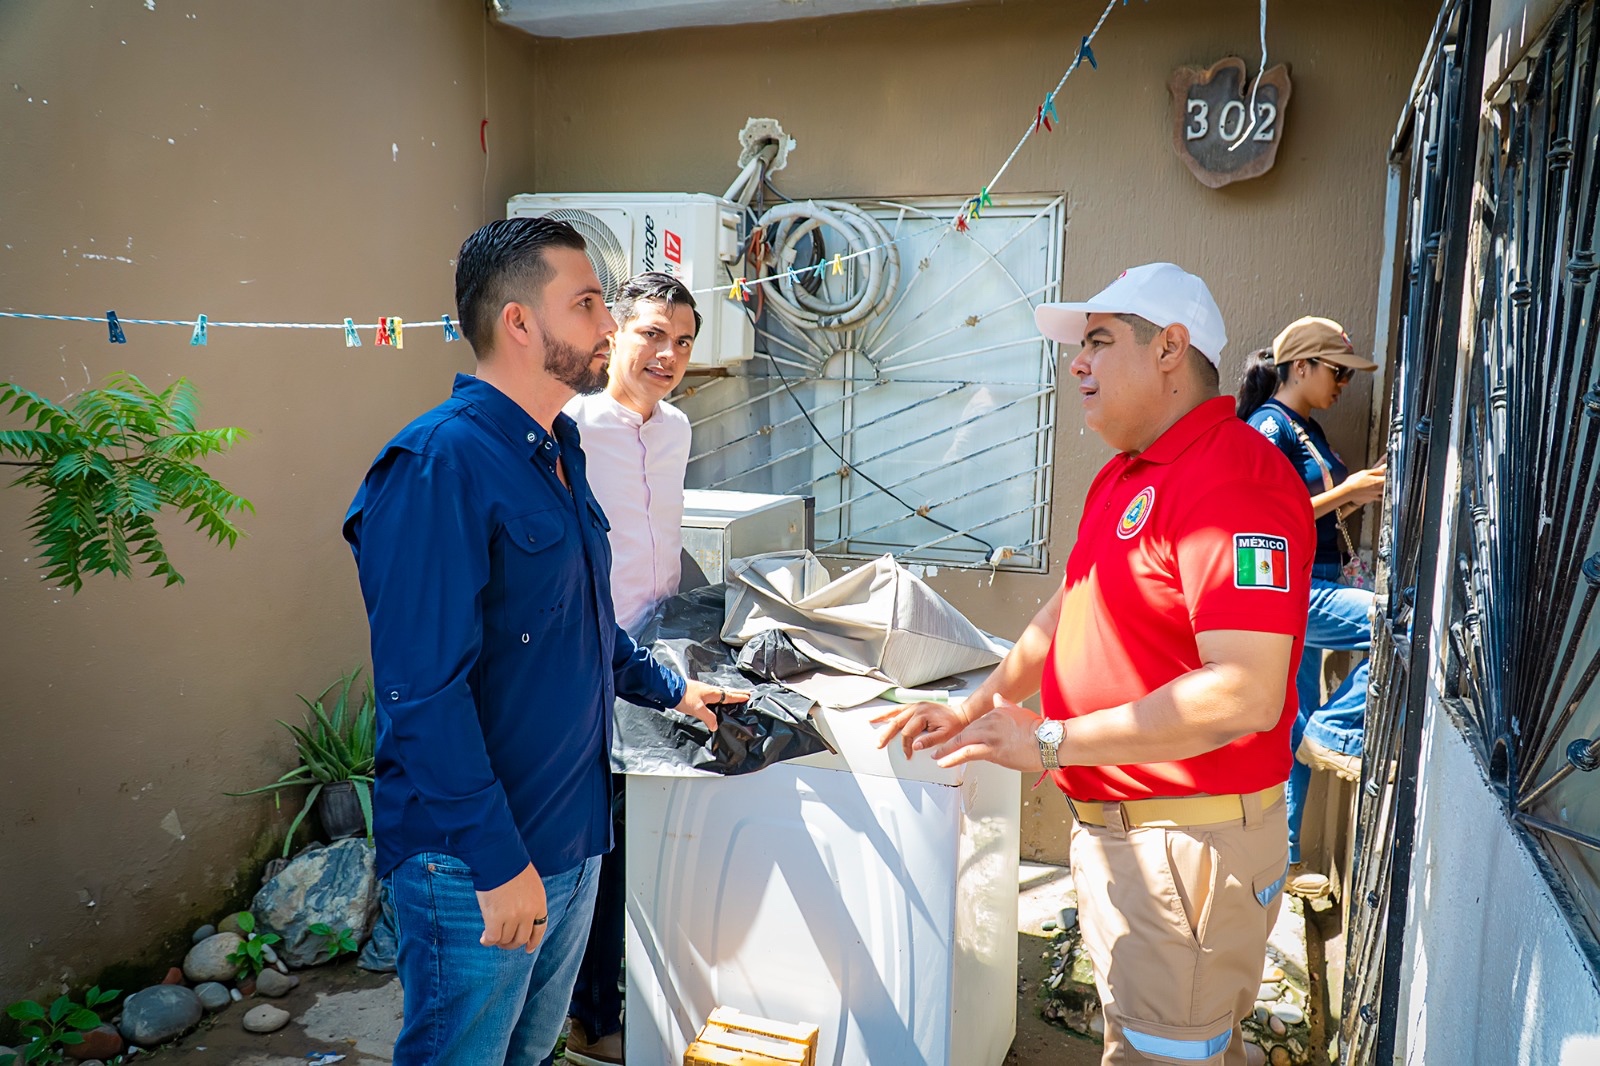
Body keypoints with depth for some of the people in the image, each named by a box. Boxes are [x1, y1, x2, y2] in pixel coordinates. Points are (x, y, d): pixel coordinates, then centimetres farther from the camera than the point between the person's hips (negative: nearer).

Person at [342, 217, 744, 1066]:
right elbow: (423, 692, -24)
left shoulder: (559, 451, 9)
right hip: (477, 866, -8)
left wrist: (668, 689, 26)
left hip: (571, 836, 9)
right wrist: (497, 862, -23)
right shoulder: (439, 465, -21)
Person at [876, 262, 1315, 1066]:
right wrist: (972, 708, 11)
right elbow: (1069, 612, 21)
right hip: (1111, 830, 9)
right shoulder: (1122, 477, 11)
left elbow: (1246, 696, -29)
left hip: (1189, 844, -9)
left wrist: (1052, 741, -24)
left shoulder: (1234, 478, -21)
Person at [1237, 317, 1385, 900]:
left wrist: (1365, 490, 6)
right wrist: (1347, 490, -14)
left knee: (1295, 729, 12)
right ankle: (1335, 732, -6)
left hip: (1309, 592, 10)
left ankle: (1281, 858, 21)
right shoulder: (1269, 425, -11)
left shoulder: (1306, 430, 18)